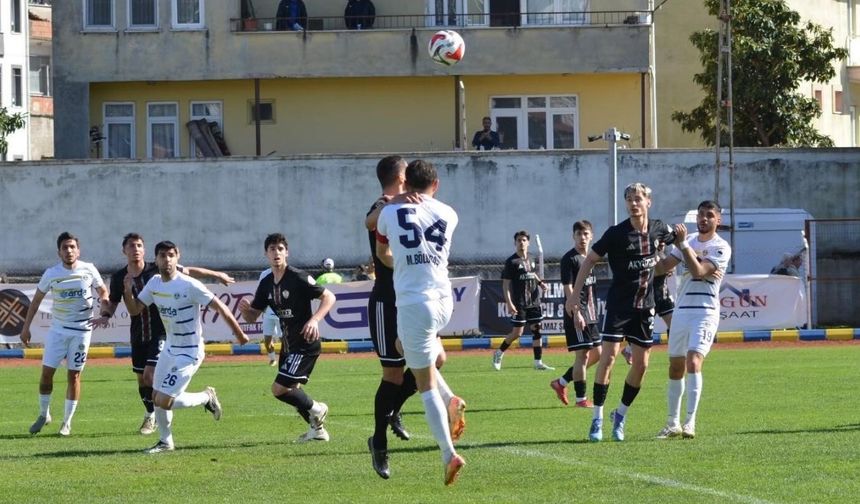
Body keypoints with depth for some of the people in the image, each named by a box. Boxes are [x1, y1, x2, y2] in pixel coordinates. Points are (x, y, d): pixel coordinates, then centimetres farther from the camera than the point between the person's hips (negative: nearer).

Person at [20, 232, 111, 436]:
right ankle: (44, 415, 17)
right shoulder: (51, 274, -5)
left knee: (74, 375, 1)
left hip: (81, 330, -1)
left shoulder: (88, 270, -6)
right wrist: (26, 327, 4)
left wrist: (105, 314, -10)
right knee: (47, 372, -2)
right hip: (57, 329, 1)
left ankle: (67, 422, 10)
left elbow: (103, 292, 8)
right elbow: (37, 300, 5)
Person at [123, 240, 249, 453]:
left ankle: (207, 398, 11)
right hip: (170, 348, 7)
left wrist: (239, 334, -11)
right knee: (156, 398, 10)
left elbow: (220, 307, -17)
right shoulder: (154, 284, 0)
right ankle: (165, 442, 29)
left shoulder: (189, 286, -22)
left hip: (189, 352, -7)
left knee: (164, 401, -11)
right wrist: (128, 291, -12)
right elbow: (134, 310, 9)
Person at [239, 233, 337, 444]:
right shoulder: (266, 284, 6)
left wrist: (314, 320, -30)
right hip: (289, 344, 8)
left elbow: (329, 297, -15)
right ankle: (317, 429, 29)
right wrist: (245, 309, -13)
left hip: (305, 344, -8)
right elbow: (252, 317, 10)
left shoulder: (298, 278, -16)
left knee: (279, 389, -13)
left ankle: (316, 410, 8)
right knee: (292, 390, 14)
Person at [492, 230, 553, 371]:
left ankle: (538, 362, 7)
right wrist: (509, 303, -19)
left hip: (534, 301, 6)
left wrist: (540, 282, 8)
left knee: (537, 330, 3)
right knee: (517, 333, -4)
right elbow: (506, 284, -11)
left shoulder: (530, 260, 11)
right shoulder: (511, 262, -8)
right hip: (519, 304, -6)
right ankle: (499, 353, 18)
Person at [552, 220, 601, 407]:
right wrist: (576, 313, -22)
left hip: (589, 313, 9)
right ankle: (581, 398, -1)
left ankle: (561, 382, 20)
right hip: (576, 314, -9)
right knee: (582, 355, -8)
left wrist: (592, 312, 19)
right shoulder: (569, 259, -11)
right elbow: (568, 289, -15)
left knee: (596, 354, 12)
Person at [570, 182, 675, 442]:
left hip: (645, 307, 4)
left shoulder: (658, 229, -1)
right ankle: (597, 420, -5)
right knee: (608, 359, -13)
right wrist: (575, 302, -12)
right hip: (618, 305, -4)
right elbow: (588, 263, -7)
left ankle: (620, 415, 21)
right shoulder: (616, 233, -12)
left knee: (641, 364, 4)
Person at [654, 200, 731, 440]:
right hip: (682, 310, 7)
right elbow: (663, 266, 10)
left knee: (693, 362, -22)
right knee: (675, 368, 10)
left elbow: (698, 271, -17)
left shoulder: (721, 248, -5)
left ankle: (690, 423, -25)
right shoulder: (688, 241, 15)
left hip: (705, 312, -7)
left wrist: (683, 244, -18)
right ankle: (673, 424, 20)